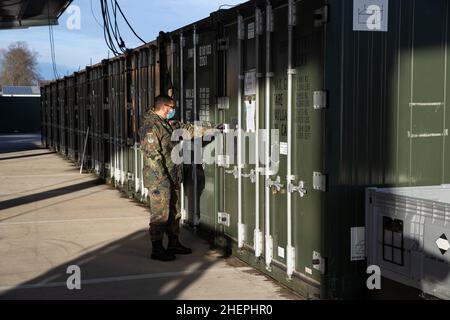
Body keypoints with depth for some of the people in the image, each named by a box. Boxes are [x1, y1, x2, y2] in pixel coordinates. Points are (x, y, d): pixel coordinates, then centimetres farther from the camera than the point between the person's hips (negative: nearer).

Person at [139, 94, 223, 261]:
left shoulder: (171, 124, 15)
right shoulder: (151, 126, -15)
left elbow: (190, 129, 23)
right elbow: (152, 154, -20)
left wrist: (213, 128, 22)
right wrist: (162, 177, -22)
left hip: (173, 178, 10)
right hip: (159, 179, -10)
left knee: (174, 212, 16)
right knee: (160, 215, -5)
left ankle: (174, 244, 27)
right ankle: (157, 249, 3)